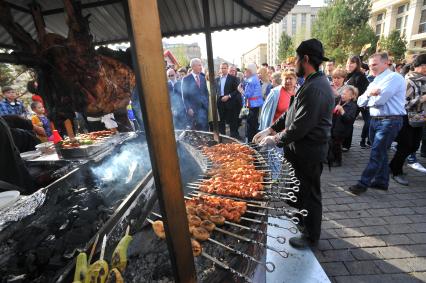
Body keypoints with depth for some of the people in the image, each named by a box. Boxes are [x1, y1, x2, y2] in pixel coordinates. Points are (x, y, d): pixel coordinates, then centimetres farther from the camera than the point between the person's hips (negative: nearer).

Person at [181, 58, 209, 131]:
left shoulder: (203, 78, 10)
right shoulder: (186, 79, -5)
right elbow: (184, 96, -5)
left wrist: (207, 104, 6)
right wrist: (188, 108, -12)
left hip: (204, 108, 4)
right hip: (193, 109, -4)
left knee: (205, 128, 5)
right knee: (195, 129, 2)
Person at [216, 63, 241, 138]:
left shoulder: (233, 78, 0)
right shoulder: (217, 79, 13)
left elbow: (237, 90, -5)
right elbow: (215, 90, 14)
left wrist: (228, 96, -14)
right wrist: (218, 97, -3)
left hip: (230, 102, -4)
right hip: (220, 102, 4)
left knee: (232, 121, 1)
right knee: (221, 121, 9)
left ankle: (234, 136, 10)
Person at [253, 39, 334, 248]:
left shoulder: (315, 89, -25)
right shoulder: (312, 83, 10)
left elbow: (300, 126, -27)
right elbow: (291, 113, 12)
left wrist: (275, 140, -14)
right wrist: (271, 129, 6)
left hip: (309, 152, -10)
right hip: (302, 148, 10)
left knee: (310, 193, 9)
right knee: (300, 189, 25)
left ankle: (311, 237, 31)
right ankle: (302, 219, 49)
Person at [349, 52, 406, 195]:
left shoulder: (394, 77, -9)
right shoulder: (374, 82, 17)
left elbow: (378, 100, -21)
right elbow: (360, 102, 8)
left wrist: (367, 97, 0)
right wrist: (368, 94, -12)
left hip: (389, 121, -8)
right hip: (375, 120, 9)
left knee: (376, 154, -6)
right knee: (380, 152, 14)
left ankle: (363, 183, -2)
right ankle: (382, 181, 26)